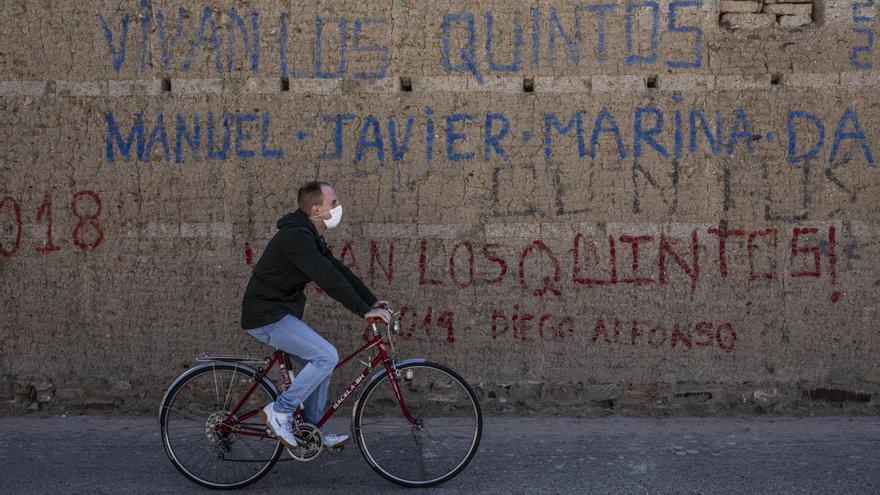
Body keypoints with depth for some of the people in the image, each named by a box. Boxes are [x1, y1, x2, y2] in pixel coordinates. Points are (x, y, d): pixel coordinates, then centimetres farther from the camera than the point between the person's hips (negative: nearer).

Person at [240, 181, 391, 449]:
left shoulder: (311, 236, 12)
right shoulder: (296, 236, -22)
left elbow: (339, 270, 13)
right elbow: (328, 278, -28)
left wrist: (372, 302, 8)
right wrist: (364, 311, -27)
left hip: (281, 313, 10)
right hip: (267, 316, -10)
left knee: (321, 362, 12)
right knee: (327, 356, -17)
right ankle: (279, 411, -6)